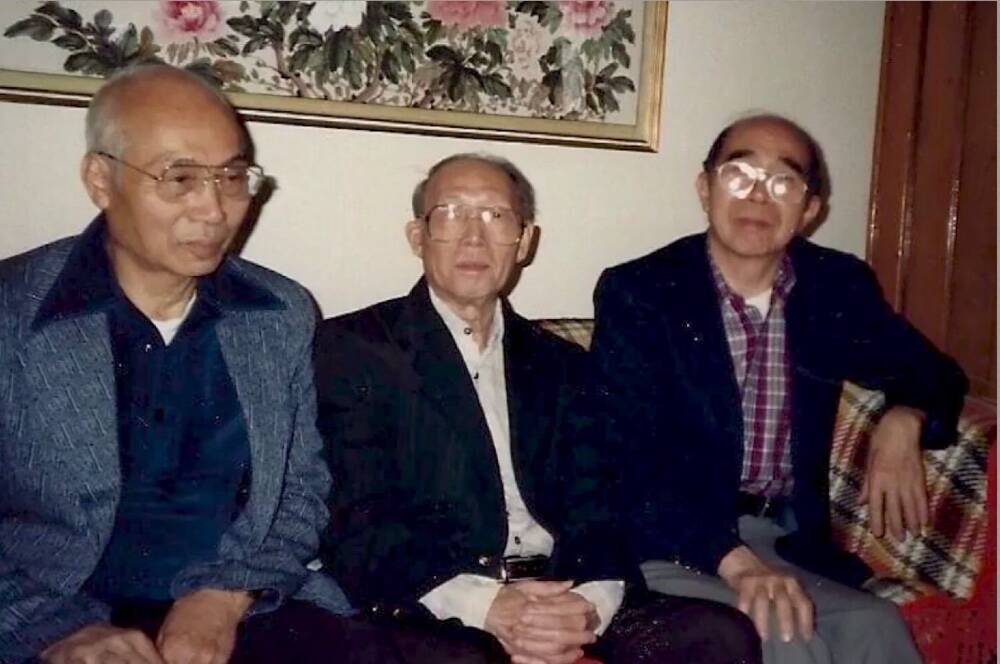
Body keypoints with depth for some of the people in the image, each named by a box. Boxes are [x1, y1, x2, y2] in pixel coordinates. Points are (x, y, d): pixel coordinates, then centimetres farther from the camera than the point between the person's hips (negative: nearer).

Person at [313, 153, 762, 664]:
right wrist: (484, 604, -20)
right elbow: (355, 527, -6)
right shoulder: (353, 347, 3)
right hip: (428, 612, -4)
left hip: (563, 604, 5)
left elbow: (597, 515, 9)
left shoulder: (560, 364, 17)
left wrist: (588, 605, -13)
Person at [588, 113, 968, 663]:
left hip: (794, 545, 4)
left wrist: (902, 422, -5)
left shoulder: (838, 287, 7)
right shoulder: (636, 293, -6)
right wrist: (735, 559, -29)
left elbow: (931, 372, 20)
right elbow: (635, 459, -15)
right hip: (676, 549, -4)